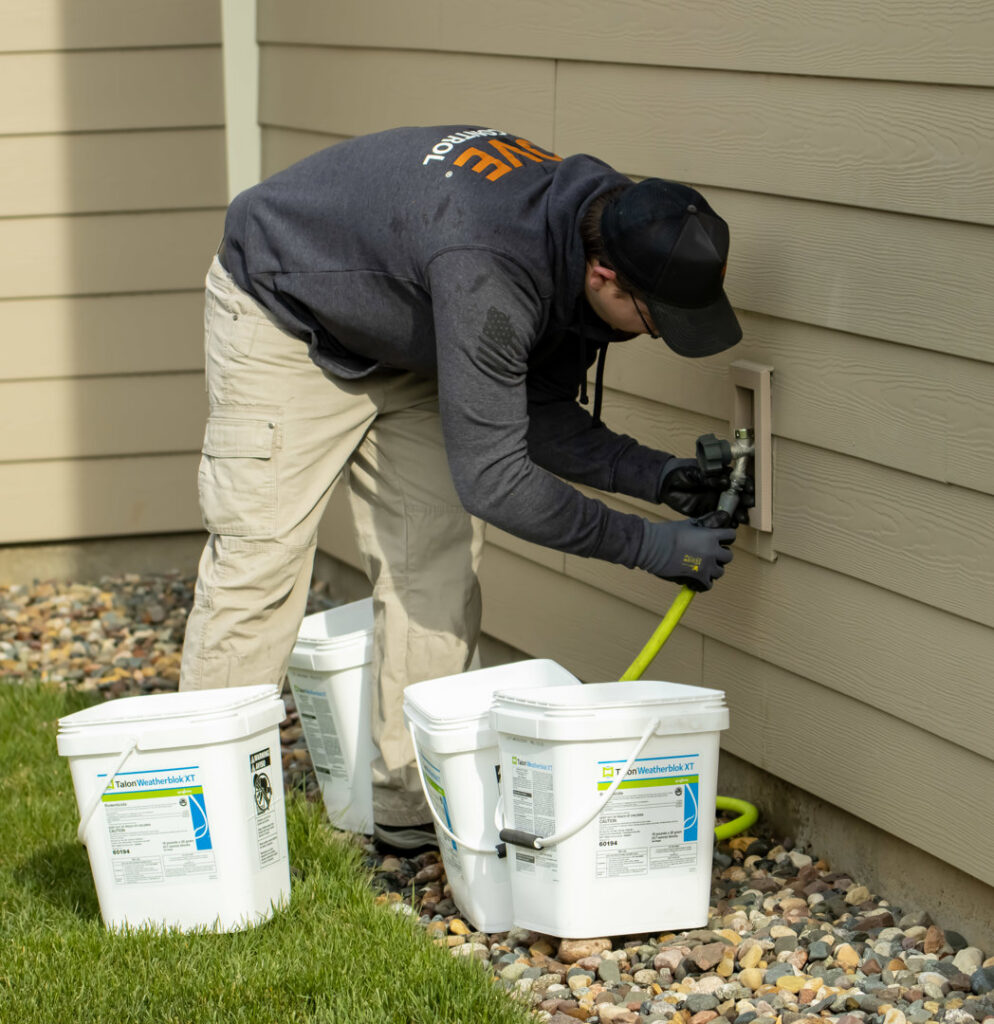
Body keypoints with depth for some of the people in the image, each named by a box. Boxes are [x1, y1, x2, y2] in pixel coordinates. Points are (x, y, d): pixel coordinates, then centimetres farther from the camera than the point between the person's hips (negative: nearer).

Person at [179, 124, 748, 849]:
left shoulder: (594, 237, -17)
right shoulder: (488, 273, -43)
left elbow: (539, 416, -5)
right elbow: (490, 477, -38)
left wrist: (656, 475, -20)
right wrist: (648, 546, -32)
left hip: (403, 346, 8)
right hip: (283, 323, -8)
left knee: (438, 563, 0)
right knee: (261, 561, -11)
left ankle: (413, 803, 5)